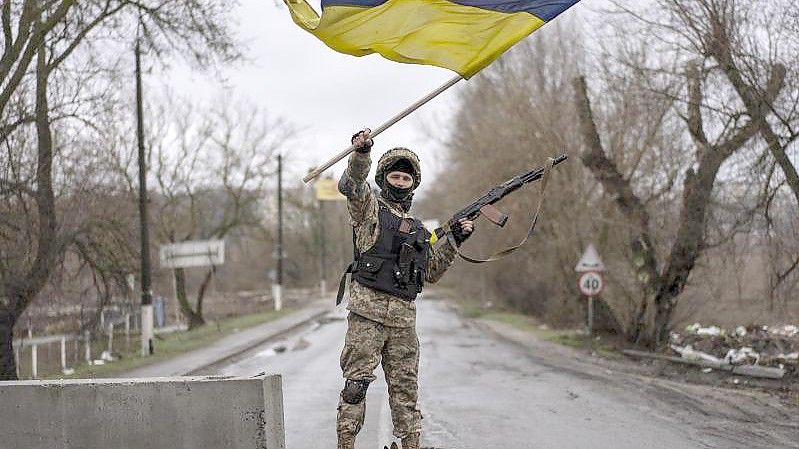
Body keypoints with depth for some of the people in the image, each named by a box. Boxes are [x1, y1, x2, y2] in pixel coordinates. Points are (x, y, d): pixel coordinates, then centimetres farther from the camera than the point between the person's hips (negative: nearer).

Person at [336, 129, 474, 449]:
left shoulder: (418, 228, 22)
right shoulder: (370, 206, 6)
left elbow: (431, 273, 25)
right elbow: (350, 185, -16)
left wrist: (454, 241, 14)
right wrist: (361, 153, -34)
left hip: (403, 317, 5)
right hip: (367, 309, -5)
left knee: (405, 384, 7)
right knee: (357, 380, -6)